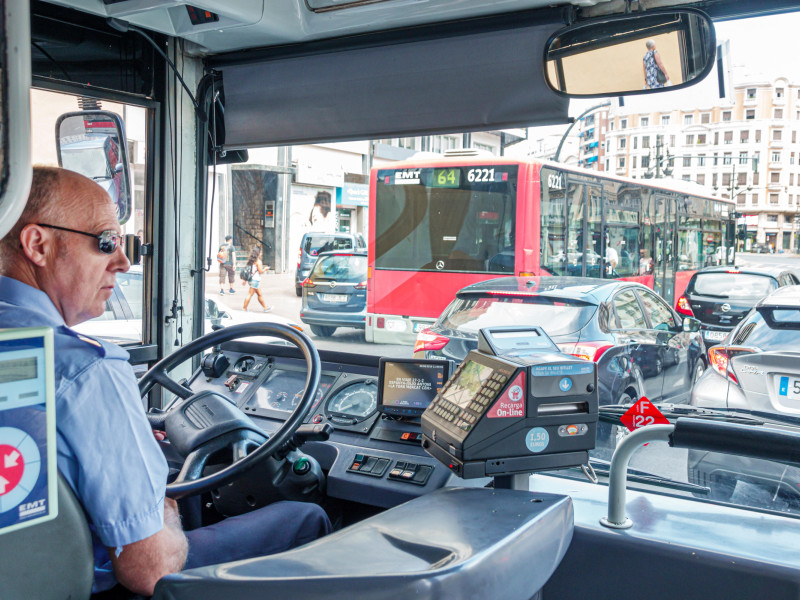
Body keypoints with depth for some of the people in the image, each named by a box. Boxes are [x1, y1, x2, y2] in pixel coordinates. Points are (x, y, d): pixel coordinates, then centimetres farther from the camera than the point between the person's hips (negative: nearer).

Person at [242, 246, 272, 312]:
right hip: (255, 280, -9)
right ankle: (244, 308, -1)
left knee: (259, 294, 15)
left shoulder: (250, 260, 10)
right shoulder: (258, 261, -14)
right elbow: (260, 271, -14)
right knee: (250, 294, -4)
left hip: (251, 279, 9)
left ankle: (265, 307, 23)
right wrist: (265, 269, 5)